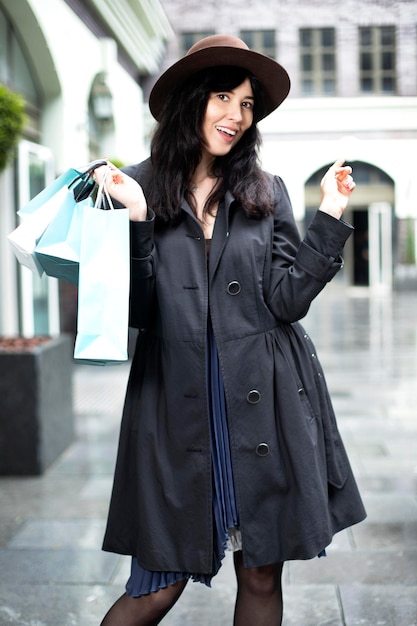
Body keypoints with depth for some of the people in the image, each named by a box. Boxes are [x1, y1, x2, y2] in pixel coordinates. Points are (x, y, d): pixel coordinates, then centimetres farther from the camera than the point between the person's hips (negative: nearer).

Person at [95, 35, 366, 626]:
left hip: (266, 404, 2)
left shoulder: (266, 191, 7)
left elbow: (287, 299, 0)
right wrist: (137, 220, -15)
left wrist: (329, 219, -4)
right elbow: (137, 312, -4)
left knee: (262, 576, 10)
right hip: (178, 404, -2)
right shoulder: (141, 187, 2)